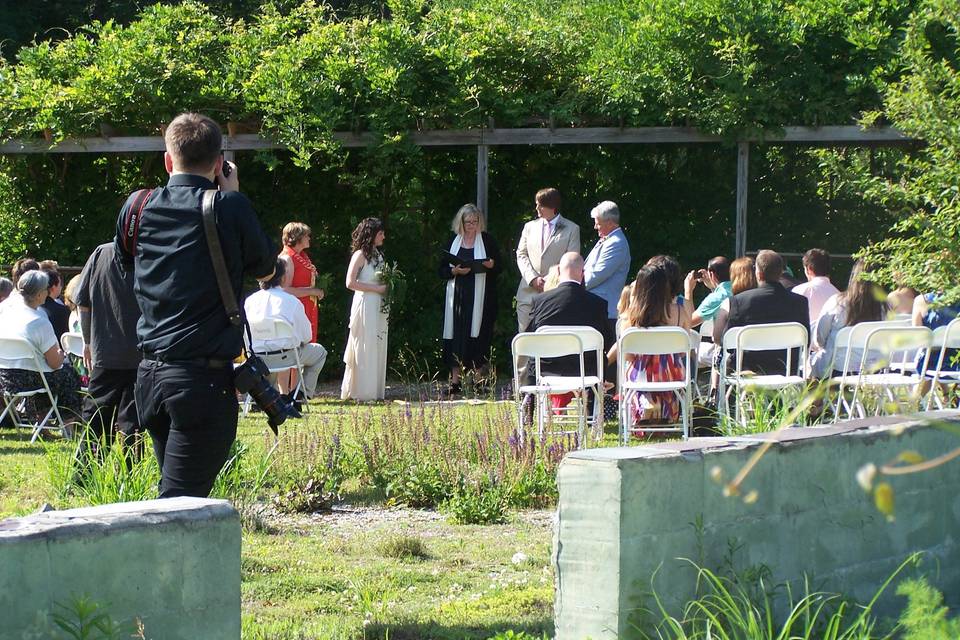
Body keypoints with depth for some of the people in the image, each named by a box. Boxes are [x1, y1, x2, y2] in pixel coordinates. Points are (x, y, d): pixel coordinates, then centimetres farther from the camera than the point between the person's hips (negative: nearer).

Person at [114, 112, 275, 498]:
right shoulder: (229, 206, -8)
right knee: (180, 503, -8)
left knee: (176, 492, 19)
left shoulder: (138, 206, 4)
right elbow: (265, 268, 7)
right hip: (205, 377, -6)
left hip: (150, 375, 6)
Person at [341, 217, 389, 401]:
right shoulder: (360, 255, -9)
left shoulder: (378, 255, 14)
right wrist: (377, 288, -16)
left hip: (379, 306, 8)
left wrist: (388, 287, 4)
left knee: (378, 349, 8)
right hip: (365, 305, -8)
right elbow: (350, 283, -16)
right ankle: (362, 392, -1)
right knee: (365, 350, -5)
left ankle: (375, 390, 13)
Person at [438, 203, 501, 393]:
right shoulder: (454, 242, 11)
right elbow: (441, 270, 9)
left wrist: (491, 265, -16)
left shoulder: (487, 241, 6)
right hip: (457, 295, 2)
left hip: (480, 297, -2)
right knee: (457, 336, -3)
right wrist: (455, 271, -10)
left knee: (479, 337, -5)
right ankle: (455, 381, -2)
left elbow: (500, 267, 6)